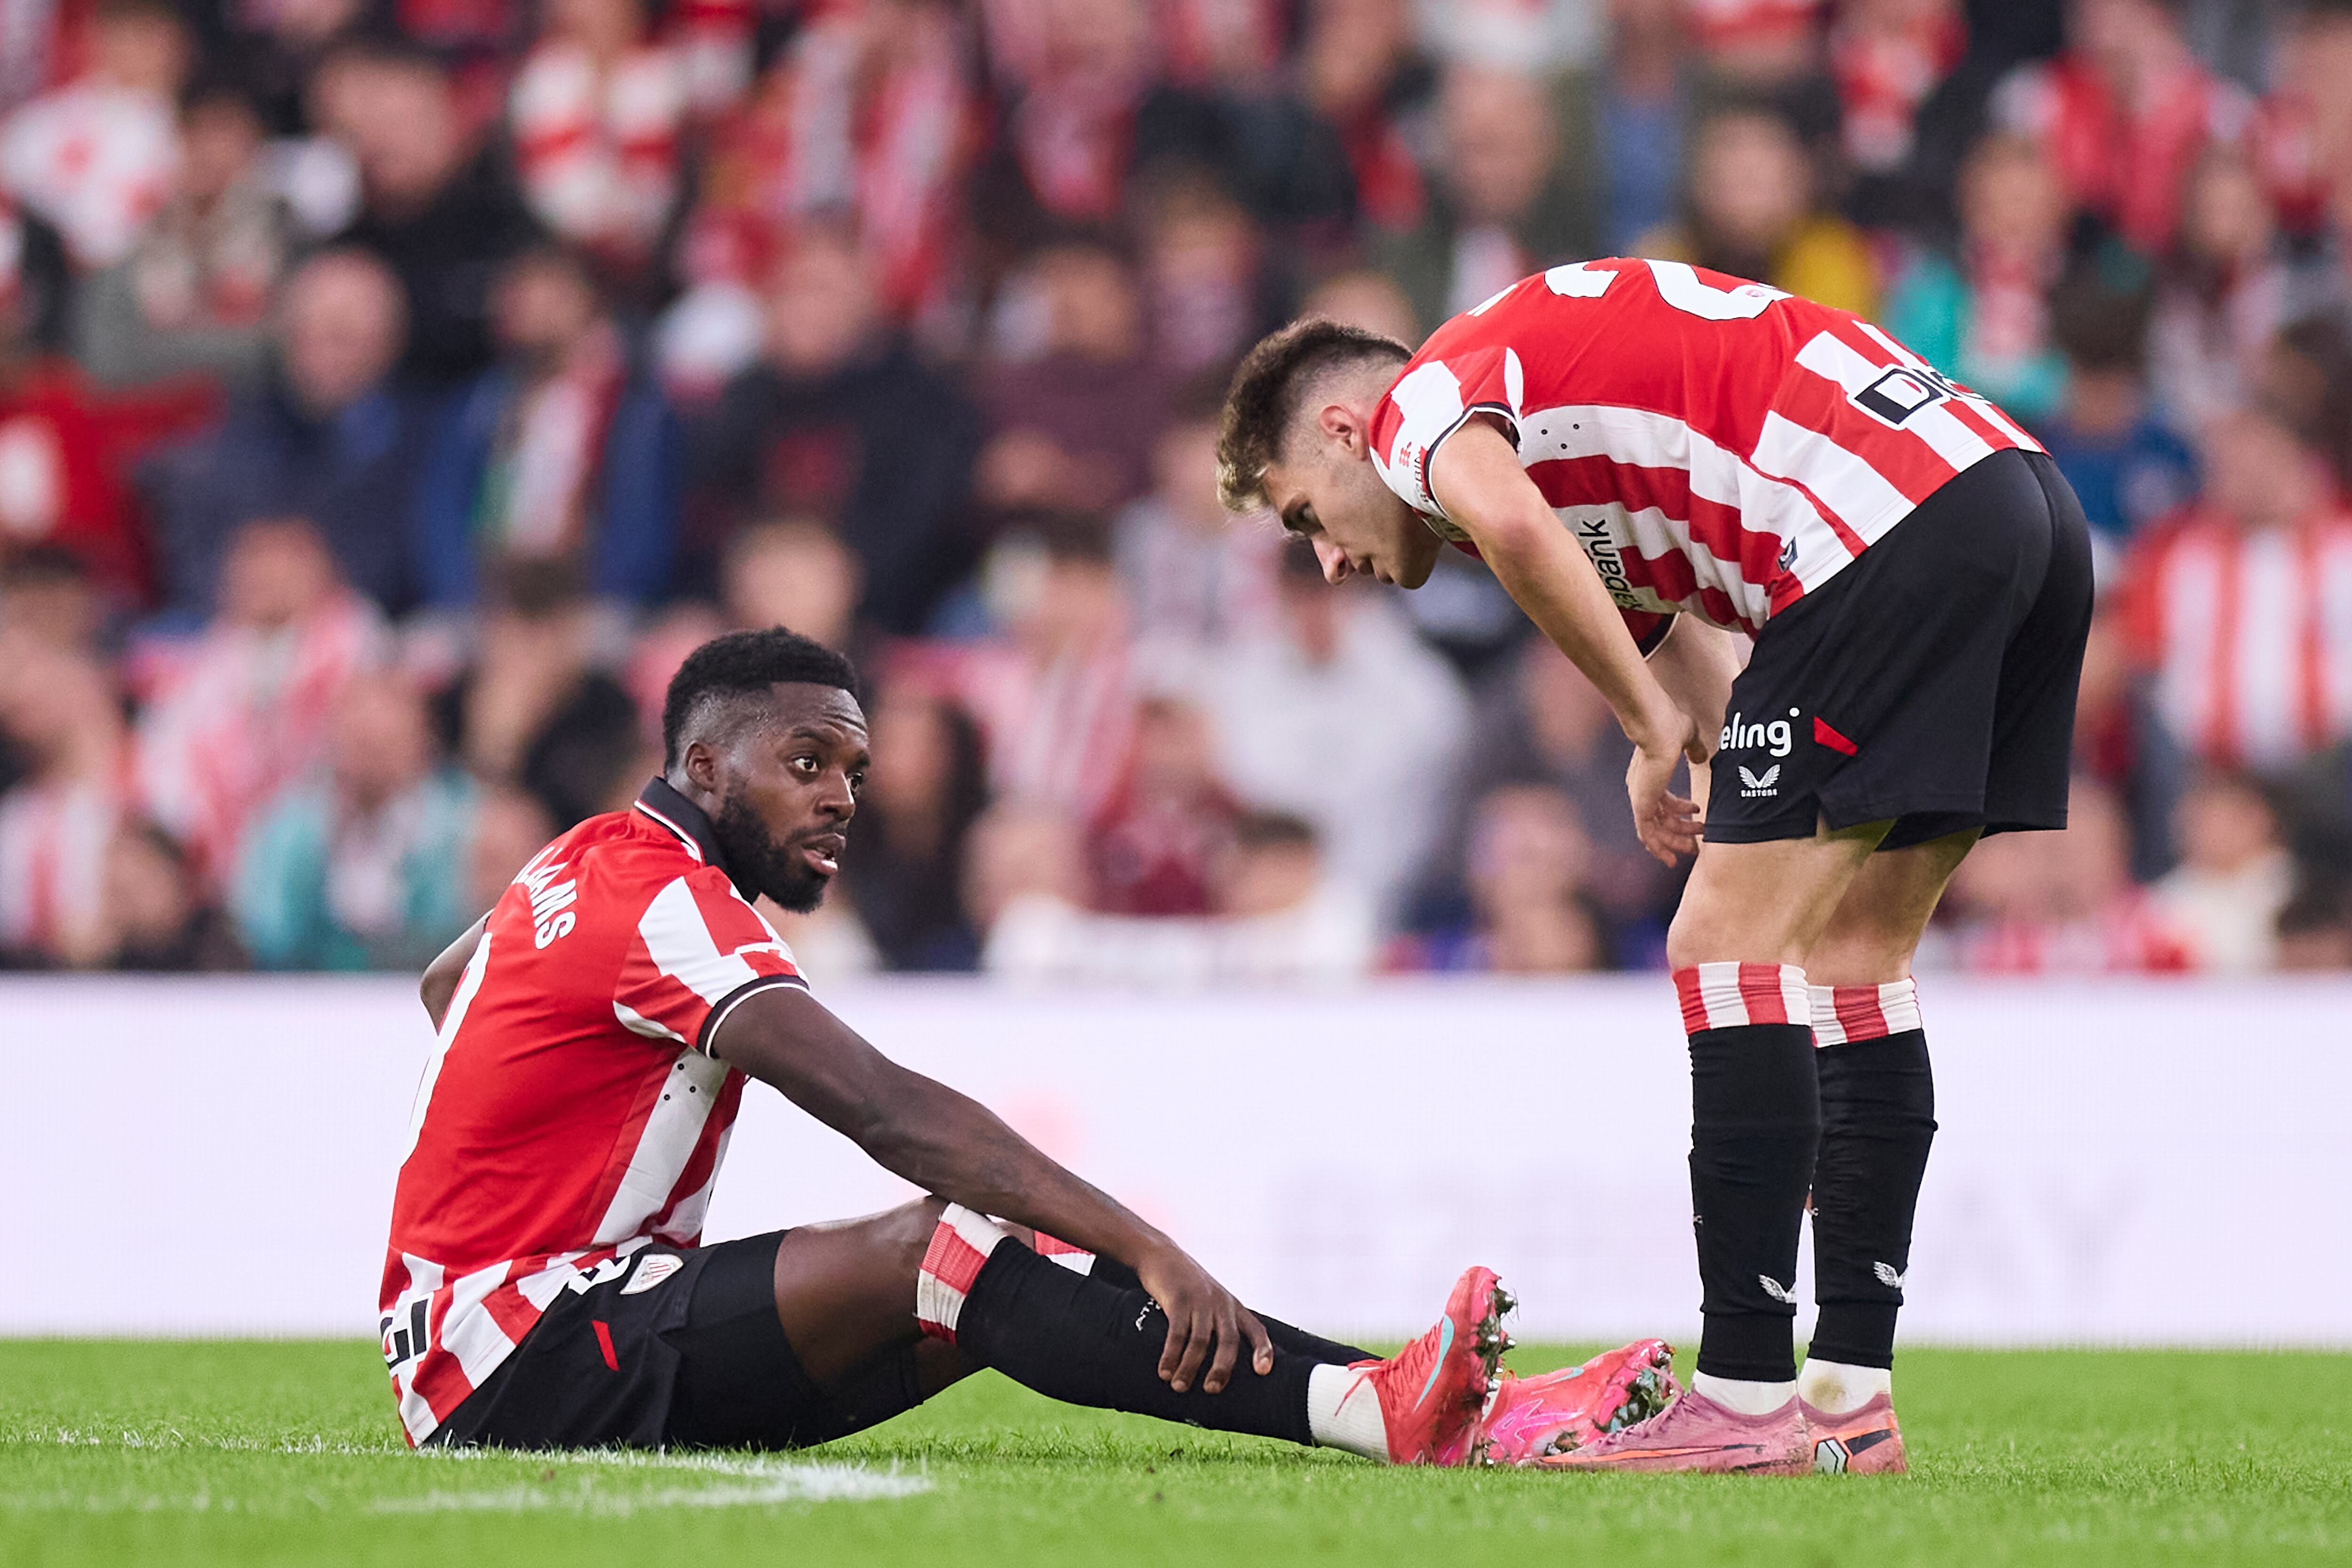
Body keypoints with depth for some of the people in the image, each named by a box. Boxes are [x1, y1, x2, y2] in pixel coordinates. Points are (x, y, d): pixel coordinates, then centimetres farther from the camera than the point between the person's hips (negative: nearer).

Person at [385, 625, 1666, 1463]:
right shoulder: (663, 901, -17)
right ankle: (1378, 1411, -37)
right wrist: (1141, 1247, -34)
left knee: (975, 1265, -5)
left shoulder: (589, 864, 15)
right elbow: (885, 1109, -29)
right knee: (942, 1245, -26)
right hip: (514, 1367, -10)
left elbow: (445, 984, 38)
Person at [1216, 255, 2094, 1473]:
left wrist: (1654, 729, -11)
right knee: (1853, 960, 15)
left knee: (1731, 949, -5)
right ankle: (1851, 1394, 15)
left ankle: (1747, 1398, -7)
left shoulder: (1419, 408, 4)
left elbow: (1508, 524, -21)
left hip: (1894, 530, -10)